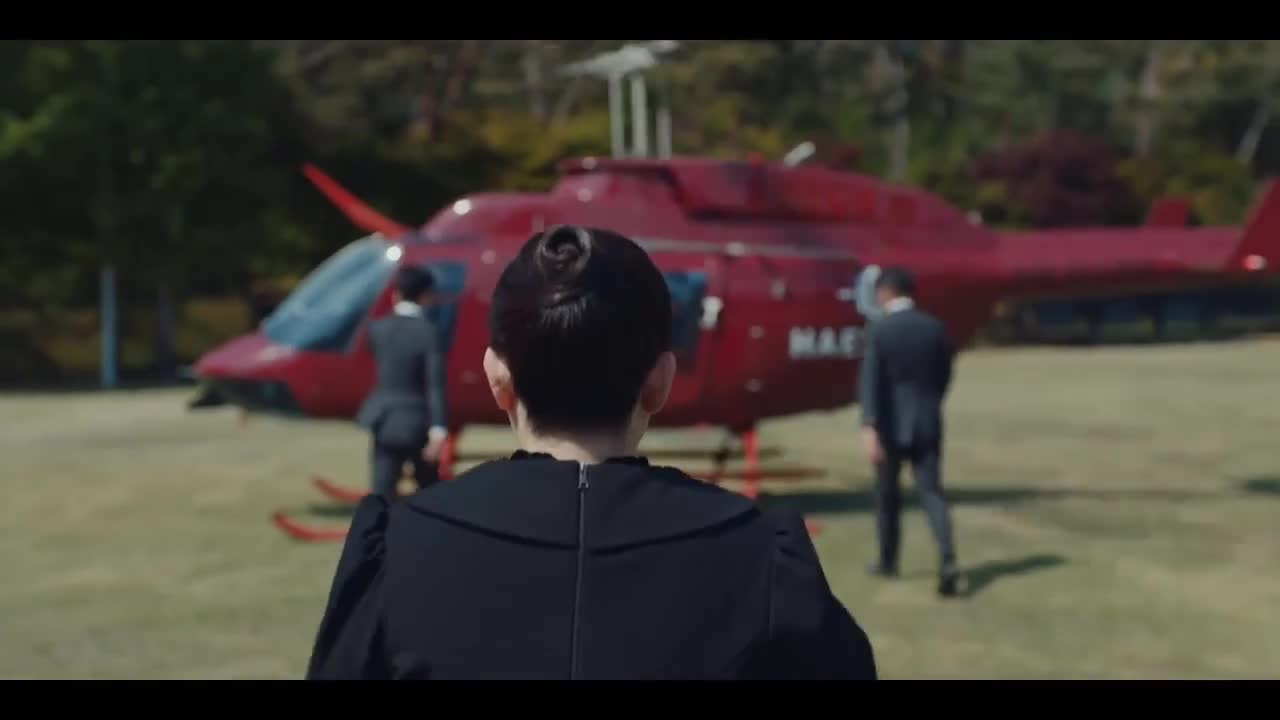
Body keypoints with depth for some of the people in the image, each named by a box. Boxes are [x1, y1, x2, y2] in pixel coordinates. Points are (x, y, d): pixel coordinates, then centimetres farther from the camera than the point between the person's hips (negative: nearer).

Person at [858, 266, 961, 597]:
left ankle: (888, 561, 27)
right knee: (932, 494, -1)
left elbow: (870, 381, -17)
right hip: (927, 424, 3)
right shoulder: (935, 327, 3)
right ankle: (947, 561, -18)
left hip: (891, 424, -3)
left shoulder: (879, 330, -10)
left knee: (887, 495, 14)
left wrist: (869, 428, -22)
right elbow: (944, 375, 11)